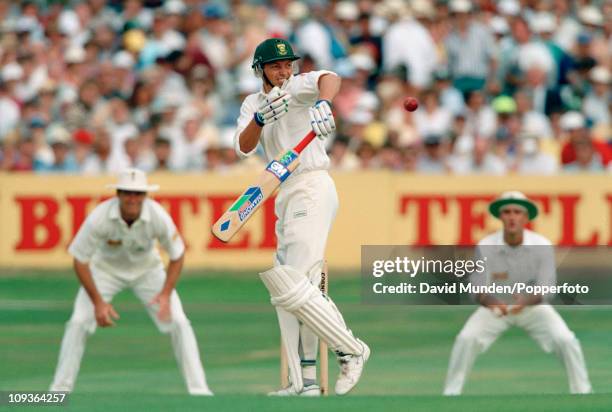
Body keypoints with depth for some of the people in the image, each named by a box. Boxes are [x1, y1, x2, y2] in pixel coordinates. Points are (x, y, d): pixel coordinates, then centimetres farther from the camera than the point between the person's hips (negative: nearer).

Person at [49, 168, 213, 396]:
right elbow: (80, 260, -23)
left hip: (147, 269, 1)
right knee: (79, 322, -16)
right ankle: (60, 389, -5)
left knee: (178, 322, -12)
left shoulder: (158, 217, -30)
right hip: (106, 268, -1)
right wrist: (98, 302, -26)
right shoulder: (100, 217, -33)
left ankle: (198, 388, -3)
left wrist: (166, 294, -26)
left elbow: (177, 255, -14)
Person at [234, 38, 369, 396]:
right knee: (284, 287, 8)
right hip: (286, 197, 9)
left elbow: (330, 78, -28)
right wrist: (261, 118, -21)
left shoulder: (297, 87, -5)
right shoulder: (253, 104, 15)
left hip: (313, 189, -9)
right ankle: (303, 383, 10)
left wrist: (323, 103, -50)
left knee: (296, 285, -16)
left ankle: (351, 350, -4)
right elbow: (243, 148, -1)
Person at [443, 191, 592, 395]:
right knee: (466, 339, -22)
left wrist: (526, 300, -46)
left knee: (566, 340, -20)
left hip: (533, 305, 0)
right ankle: (450, 395, -9)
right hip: (495, 305, 0)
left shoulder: (542, 246, -20)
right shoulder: (486, 246, -20)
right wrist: (491, 302, -44)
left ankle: (582, 393, -2)